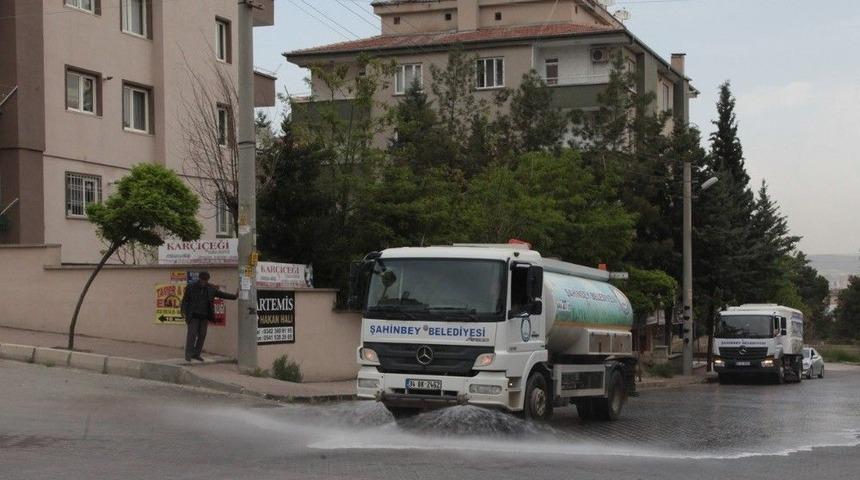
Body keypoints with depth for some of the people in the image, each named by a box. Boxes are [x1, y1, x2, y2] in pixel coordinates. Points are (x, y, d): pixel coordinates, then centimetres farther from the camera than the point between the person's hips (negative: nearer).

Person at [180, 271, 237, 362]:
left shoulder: (211, 289, 3)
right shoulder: (191, 287, -6)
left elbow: (222, 294, 6)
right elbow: (185, 300, -3)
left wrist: (235, 296, -1)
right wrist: (184, 312, -12)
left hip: (204, 317, 4)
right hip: (193, 316, -4)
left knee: (202, 335, 2)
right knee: (192, 334, -9)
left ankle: (196, 354, 10)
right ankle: (188, 355, -4)